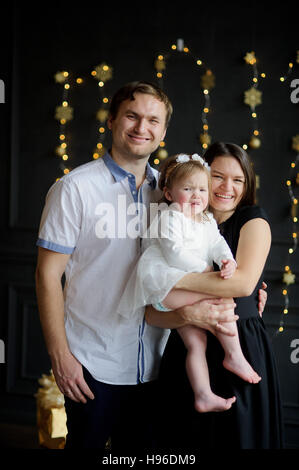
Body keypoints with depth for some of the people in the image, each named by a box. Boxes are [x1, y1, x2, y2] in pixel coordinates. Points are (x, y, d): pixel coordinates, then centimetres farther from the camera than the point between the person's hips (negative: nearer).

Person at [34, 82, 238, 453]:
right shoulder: (76, 188, -8)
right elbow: (48, 274, -8)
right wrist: (59, 355, -12)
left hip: (151, 363, 4)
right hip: (92, 363, -4)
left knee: (141, 448, 15)